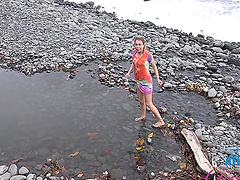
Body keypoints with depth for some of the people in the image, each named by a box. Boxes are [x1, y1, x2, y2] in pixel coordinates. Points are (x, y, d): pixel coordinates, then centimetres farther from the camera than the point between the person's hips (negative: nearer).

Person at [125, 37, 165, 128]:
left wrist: (158, 79, -12)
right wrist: (129, 72, 3)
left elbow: (154, 66, -8)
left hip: (146, 82, -7)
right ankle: (143, 116, 49)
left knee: (149, 104, 1)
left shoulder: (148, 54, -21)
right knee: (141, 101, 25)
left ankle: (161, 121, 16)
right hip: (139, 81, 7)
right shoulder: (134, 52, -3)